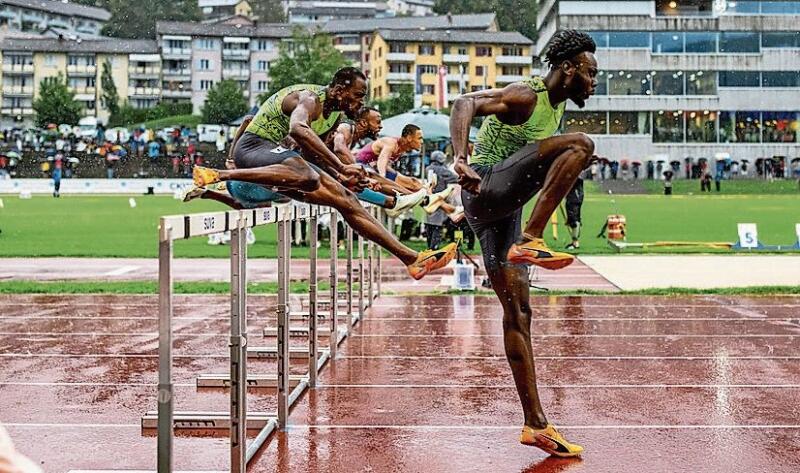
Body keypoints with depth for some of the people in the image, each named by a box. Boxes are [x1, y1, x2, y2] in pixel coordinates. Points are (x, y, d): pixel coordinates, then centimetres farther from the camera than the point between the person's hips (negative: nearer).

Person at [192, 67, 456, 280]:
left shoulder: (336, 114, 11)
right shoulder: (310, 98, -19)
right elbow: (298, 129, -43)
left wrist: (341, 177, 9)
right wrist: (341, 168, -46)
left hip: (281, 159, 9)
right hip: (254, 147, -9)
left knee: (346, 199, 1)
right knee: (307, 176, -40)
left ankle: (410, 258, 1)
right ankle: (219, 175, -37)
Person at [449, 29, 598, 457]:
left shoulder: (557, 106, 18)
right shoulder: (526, 96, -10)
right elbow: (465, 103, -26)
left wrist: (573, 166, 33)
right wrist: (461, 159, -41)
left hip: (505, 208, 9)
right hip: (486, 191, -9)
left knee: (518, 311, 6)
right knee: (581, 143, -22)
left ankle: (535, 424, 8)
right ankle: (530, 240, -27)